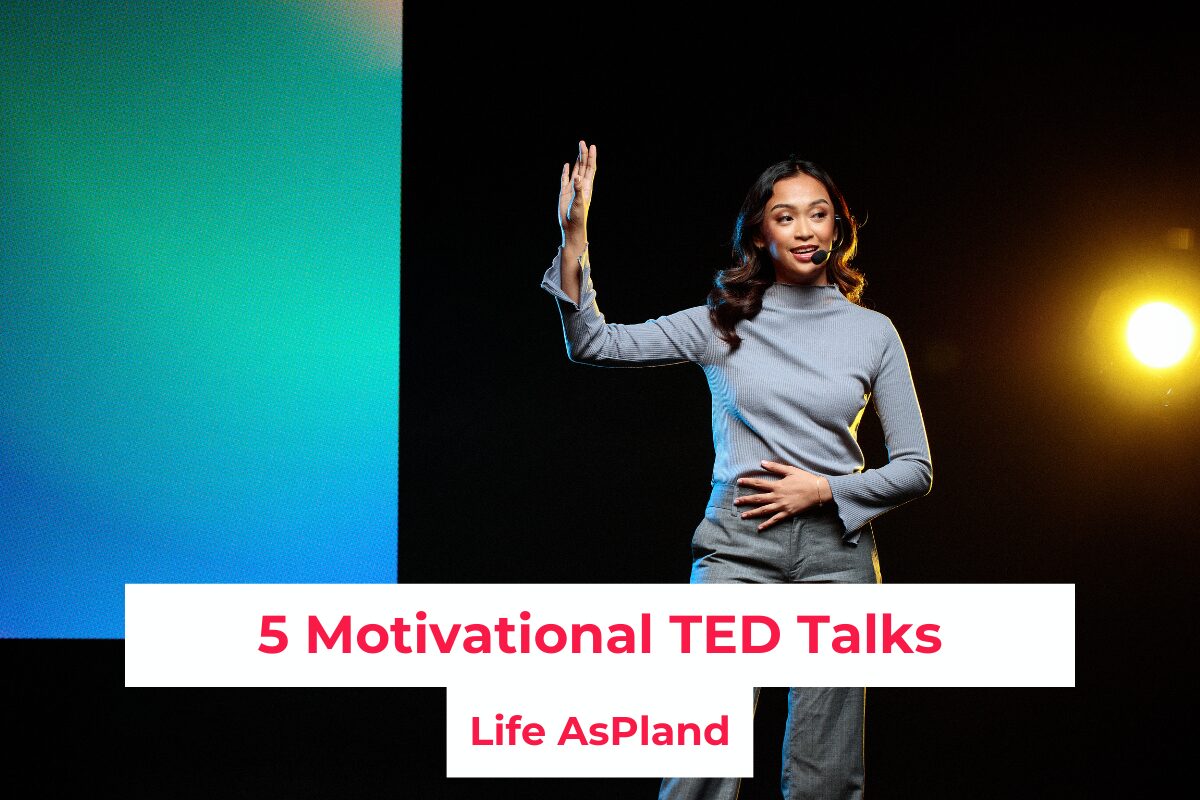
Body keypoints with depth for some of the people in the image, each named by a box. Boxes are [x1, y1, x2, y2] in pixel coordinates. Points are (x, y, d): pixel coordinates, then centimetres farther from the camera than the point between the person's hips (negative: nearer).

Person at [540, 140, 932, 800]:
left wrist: (823, 488, -5)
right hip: (738, 544, -1)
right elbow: (595, 345, 2)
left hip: (836, 548, 1)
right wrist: (574, 239, -9)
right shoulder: (722, 323, 7)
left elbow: (915, 468, 10)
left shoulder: (872, 332, 9)